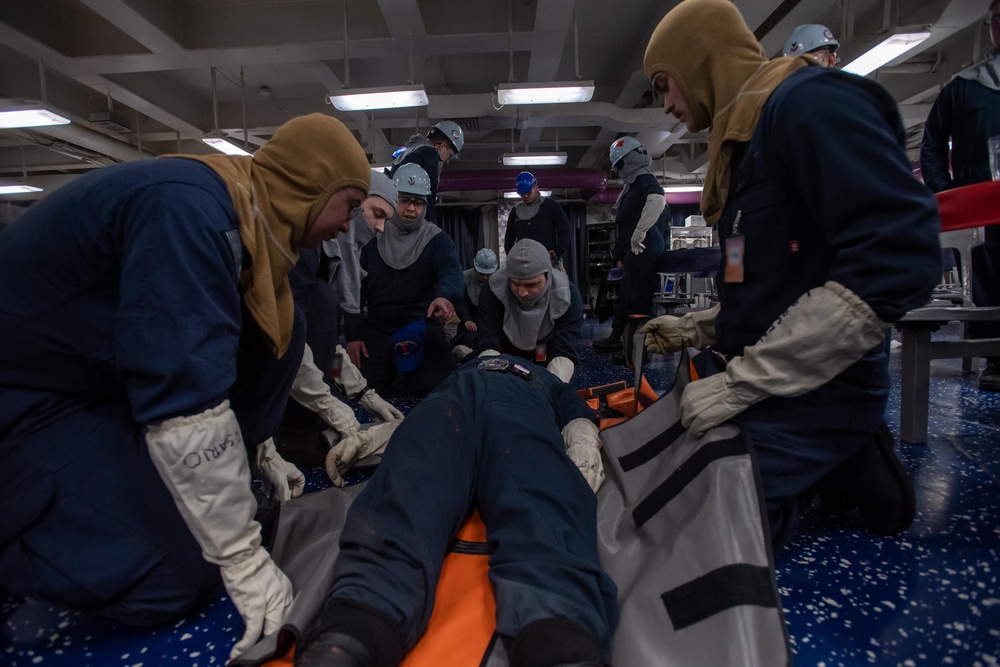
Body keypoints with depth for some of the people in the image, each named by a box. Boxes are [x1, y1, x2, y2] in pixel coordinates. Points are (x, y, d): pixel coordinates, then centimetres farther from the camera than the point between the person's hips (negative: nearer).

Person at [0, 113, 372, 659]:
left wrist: (263, 448, 14)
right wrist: (244, 558, -28)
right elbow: (184, 400, -35)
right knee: (178, 579, -15)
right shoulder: (187, 210, -30)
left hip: (109, 366, 9)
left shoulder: (250, 219, -1)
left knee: (281, 329, -3)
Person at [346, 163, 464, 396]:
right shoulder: (372, 238, 3)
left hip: (424, 332, -2)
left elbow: (452, 271, -25)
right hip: (376, 331, 2)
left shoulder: (438, 240, -3)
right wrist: (352, 335, -3)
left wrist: (445, 296, -49)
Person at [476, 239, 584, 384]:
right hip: (510, 346, 1)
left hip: (550, 344, 0)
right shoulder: (494, 290, -34)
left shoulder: (566, 295, -35)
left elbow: (565, 351, -40)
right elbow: (489, 344, -36)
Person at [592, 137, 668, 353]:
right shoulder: (631, 185, 22)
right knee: (625, 295, 17)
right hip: (633, 250, 10)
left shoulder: (644, 179, -7)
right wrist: (620, 255, 23)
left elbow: (658, 200, -30)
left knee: (640, 299, -8)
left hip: (643, 249, -10)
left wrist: (638, 235, -28)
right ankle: (615, 338, 28)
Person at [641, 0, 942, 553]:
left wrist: (743, 381, -26)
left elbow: (897, 259, -27)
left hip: (814, 394, -9)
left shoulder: (810, 101, -14)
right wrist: (695, 329, 14)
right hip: (766, 388, 9)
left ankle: (847, 479, 6)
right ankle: (845, 466, 16)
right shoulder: (745, 140, 15)